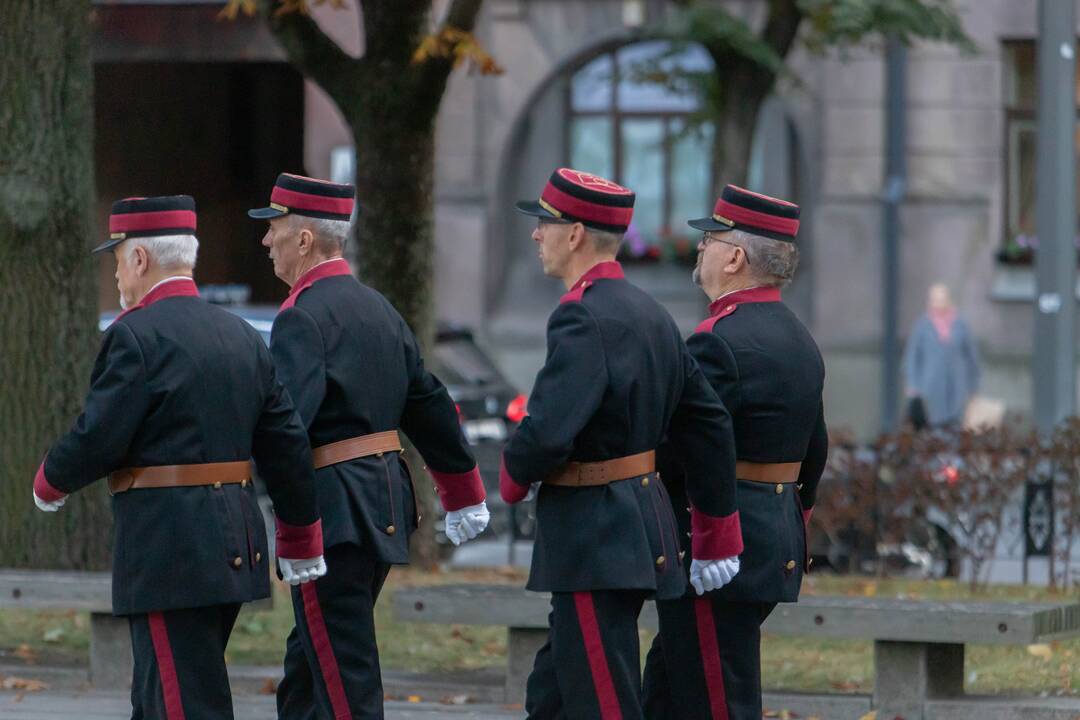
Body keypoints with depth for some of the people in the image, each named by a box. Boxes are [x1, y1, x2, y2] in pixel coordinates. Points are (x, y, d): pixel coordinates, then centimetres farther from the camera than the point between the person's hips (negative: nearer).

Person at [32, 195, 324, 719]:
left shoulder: (136, 336, -12)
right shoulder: (241, 337, 12)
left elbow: (96, 439, -15)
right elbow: (288, 448, 14)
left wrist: (50, 483, 6)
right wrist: (301, 545, 23)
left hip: (168, 553, -8)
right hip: (235, 551, 8)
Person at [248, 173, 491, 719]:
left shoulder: (302, 318, -14)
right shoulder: (377, 308, 13)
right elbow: (429, 404, 19)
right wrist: (464, 496, 28)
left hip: (331, 510, -9)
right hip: (385, 504, 9)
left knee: (343, 675, -6)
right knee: (308, 660, 17)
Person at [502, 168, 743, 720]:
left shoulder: (583, 317, -18)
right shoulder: (650, 314, 12)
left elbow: (547, 432, -28)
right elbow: (710, 427, 14)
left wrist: (513, 478, -5)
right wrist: (718, 538, 19)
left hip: (594, 539, -10)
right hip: (640, 528, 10)